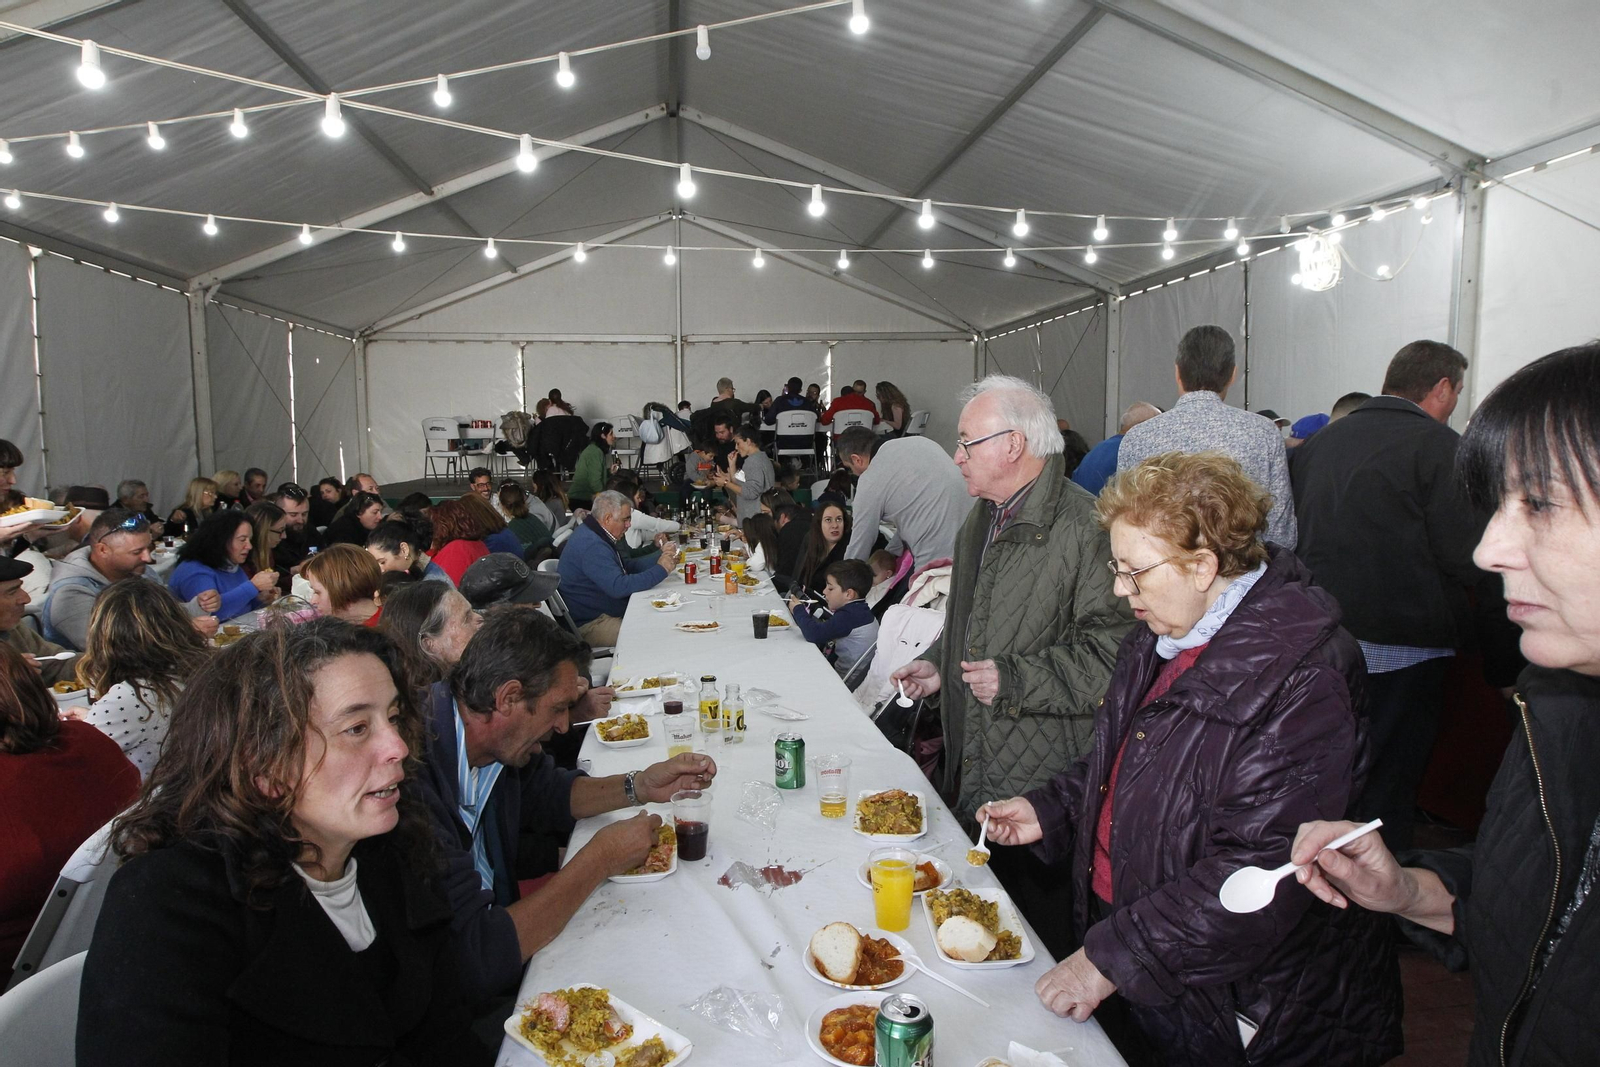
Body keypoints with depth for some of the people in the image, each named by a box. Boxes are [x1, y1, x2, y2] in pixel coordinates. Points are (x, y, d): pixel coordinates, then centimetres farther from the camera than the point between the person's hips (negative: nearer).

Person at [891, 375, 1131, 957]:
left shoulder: (1084, 527, -20)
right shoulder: (981, 519, 12)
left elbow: (1114, 652, -23)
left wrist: (1016, 679, -23)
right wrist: (939, 664, 14)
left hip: (1042, 785, -9)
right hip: (974, 772, 9)